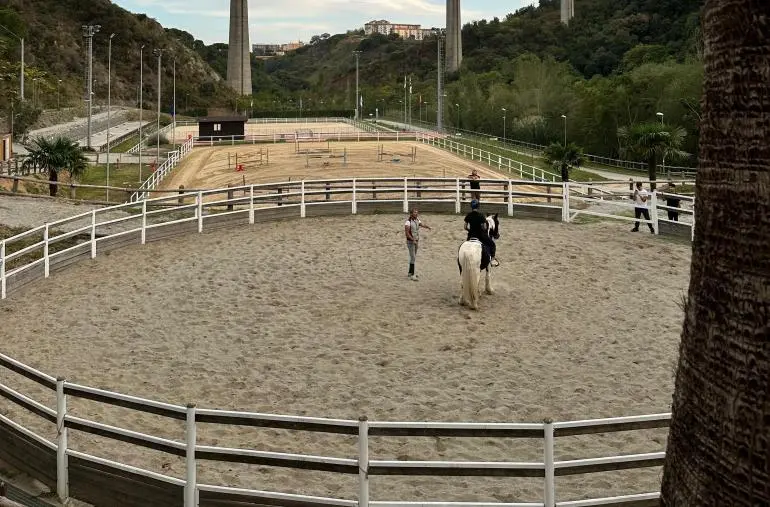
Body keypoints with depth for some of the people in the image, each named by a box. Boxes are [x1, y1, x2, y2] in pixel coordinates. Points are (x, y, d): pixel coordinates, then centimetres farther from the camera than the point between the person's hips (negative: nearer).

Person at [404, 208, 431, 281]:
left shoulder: (417, 220, 5)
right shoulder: (408, 222, -19)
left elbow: (422, 225, -7)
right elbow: (407, 233, -22)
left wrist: (427, 227, -30)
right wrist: (413, 240, -30)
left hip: (416, 241, 8)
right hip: (410, 242, -8)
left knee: (413, 257, 16)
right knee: (413, 257, -12)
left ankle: (410, 272, 28)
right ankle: (412, 275, -12)